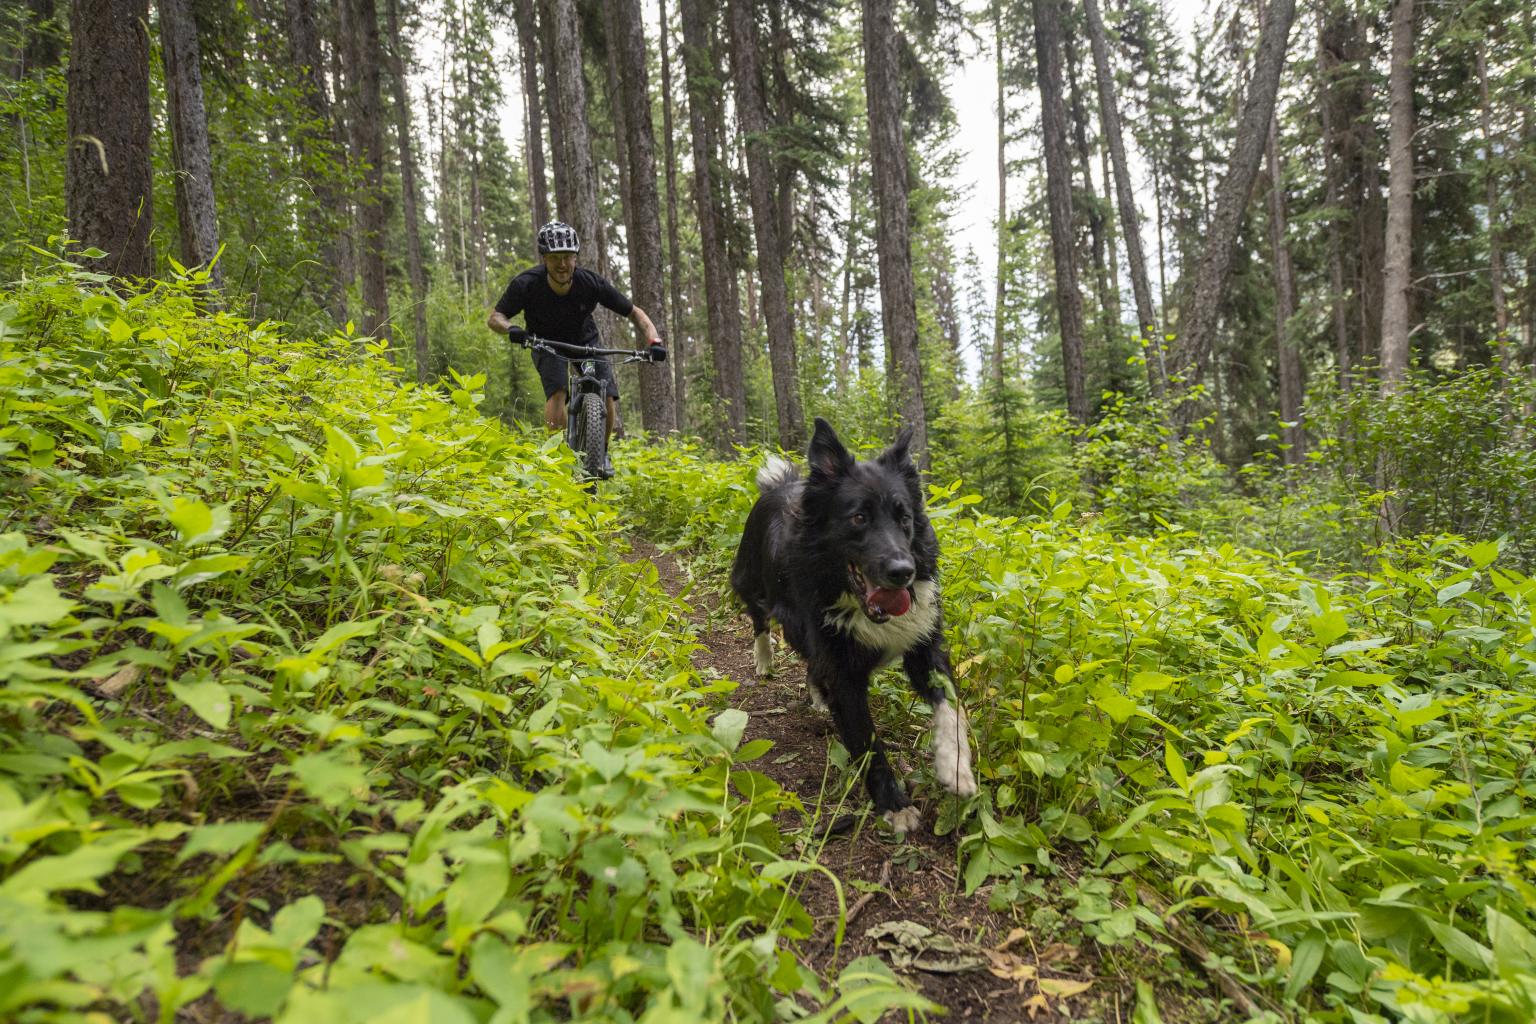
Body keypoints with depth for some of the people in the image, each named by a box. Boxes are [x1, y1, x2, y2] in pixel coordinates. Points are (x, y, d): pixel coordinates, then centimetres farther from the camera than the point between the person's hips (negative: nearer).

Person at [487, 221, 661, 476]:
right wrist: (512, 330, -42)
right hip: (547, 343, -1)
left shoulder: (592, 283, -25)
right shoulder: (526, 284, -27)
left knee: (607, 399, -18)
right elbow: (494, 318, -18)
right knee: (557, 391, -30)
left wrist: (653, 341, -35)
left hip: (585, 340, 1)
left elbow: (635, 313, -17)